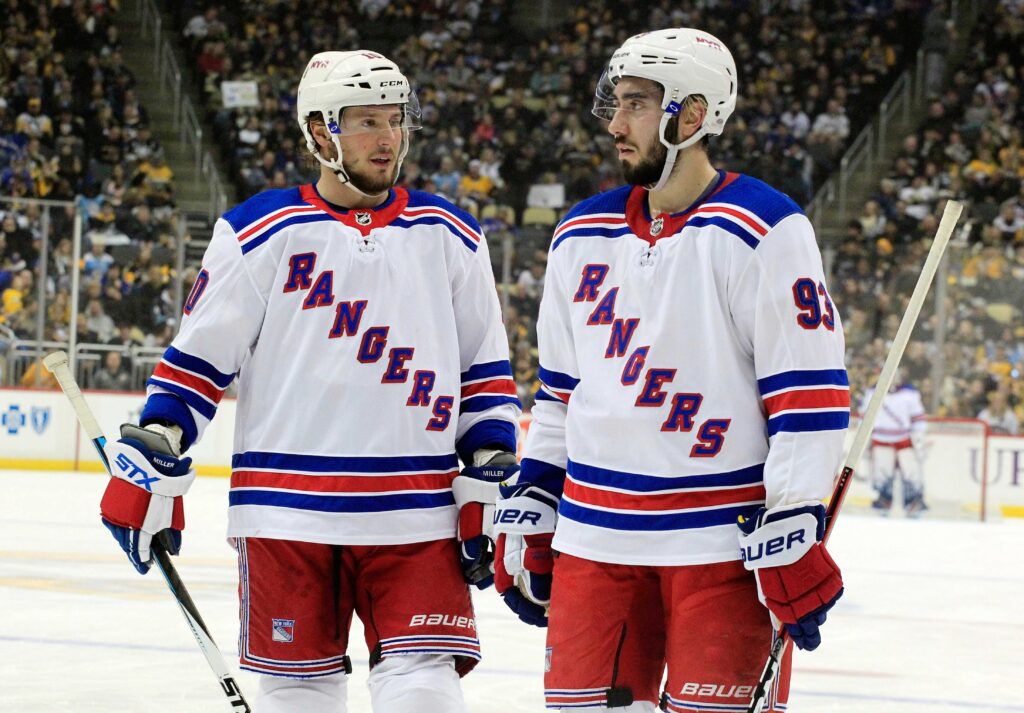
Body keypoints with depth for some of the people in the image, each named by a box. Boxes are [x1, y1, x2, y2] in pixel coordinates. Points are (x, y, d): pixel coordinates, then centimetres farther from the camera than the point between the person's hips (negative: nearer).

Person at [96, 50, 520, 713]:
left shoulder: (451, 237, 10)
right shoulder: (259, 234, 2)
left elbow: (485, 367, 14)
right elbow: (199, 358, 4)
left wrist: (494, 473, 6)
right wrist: (152, 458, -1)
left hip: (416, 513, 1)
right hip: (288, 510, -1)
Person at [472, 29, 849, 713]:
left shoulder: (764, 233, -7)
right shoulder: (583, 235, 12)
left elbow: (809, 395, -10)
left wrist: (793, 538, -15)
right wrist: (526, 515, 16)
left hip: (722, 543, -5)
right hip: (595, 540, 6)